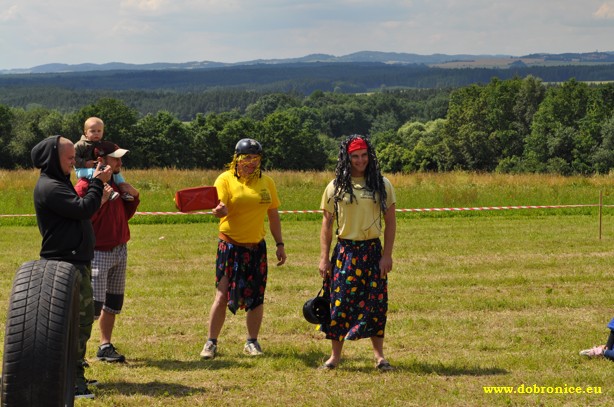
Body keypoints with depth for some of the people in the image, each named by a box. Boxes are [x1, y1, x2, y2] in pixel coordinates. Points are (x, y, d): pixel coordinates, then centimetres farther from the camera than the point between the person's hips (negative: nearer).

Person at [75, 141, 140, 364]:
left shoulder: (116, 182, 12)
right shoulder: (85, 185, -14)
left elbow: (125, 214, 20)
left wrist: (133, 196, 4)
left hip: (120, 250, 8)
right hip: (99, 252, -8)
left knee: (113, 303, 12)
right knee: (94, 304, -12)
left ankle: (105, 347, 21)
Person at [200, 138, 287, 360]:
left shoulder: (266, 182, 8)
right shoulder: (225, 180, -4)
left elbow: (273, 216, 14)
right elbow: (221, 208, -17)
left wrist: (279, 244, 11)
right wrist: (219, 210, -41)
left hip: (257, 246, 4)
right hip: (230, 245, -4)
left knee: (257, 296, 4)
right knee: (223, 294, -6)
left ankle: (252, 342, 18)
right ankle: (211, 342, 4)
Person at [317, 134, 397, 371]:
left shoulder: (382, 185, 2)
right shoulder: (335, 187, 3)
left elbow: (390, 222, 3)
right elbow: (327, 224, 6)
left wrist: (387, 255, -4)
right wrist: (324, 258, 1)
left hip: (372, 251, 0)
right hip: (345, 251, 0)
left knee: (375, 303, 2)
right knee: (340, 302, 0)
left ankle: (379, 355, 12)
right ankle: (335, 356, 9)